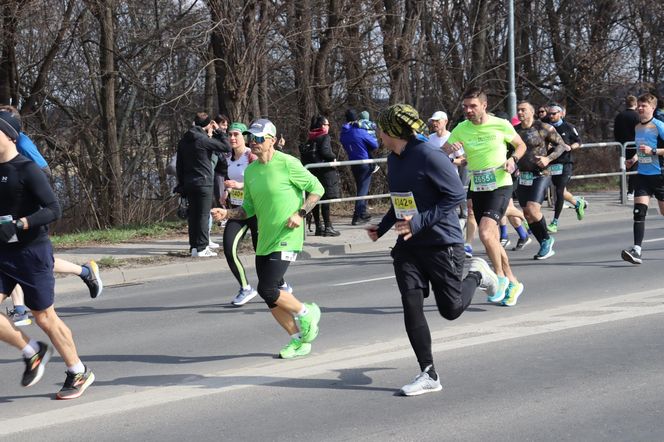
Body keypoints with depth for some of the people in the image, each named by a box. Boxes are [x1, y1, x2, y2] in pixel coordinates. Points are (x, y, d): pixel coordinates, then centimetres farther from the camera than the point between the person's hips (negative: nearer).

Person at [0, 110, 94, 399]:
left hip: (32, 252, -6)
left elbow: (53, 210, -20)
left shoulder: (27, 170, -14)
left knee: (44, 317, 2)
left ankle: (79, 373, 19)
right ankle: (32, 353, 12)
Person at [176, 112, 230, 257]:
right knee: (204, 215, -5)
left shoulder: (183, 141, 11)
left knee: (193, 215, 10)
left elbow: (179, 165, 15)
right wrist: (218, 131, 1)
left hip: (189, 183, 7)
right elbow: (227, 147, -10)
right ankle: (202, 248, -7)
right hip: (204, 183, -7)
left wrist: (182, 184, 19)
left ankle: (194, 246, 12)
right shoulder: (204, 139, -12)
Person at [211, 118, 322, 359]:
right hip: (264, 240, 7)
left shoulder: (287, 163, -11)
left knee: (266, 289, -16)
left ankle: (307, 313, 9)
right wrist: (226, 213, -1)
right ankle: (299, 339, 23)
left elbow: (317, 188, -4)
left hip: (286, 239, -7)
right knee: (270, 297, 7)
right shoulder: (250, 171, 9)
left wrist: (301, 213, -15)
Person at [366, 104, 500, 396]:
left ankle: (476, 273, 33)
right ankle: (428, 375, 4)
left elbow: (456, 195, -20)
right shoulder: (394, 160, 9)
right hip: (407, 245, 7)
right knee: (411, 307, -4)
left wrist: (419, 222, -25)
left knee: (451, 310, 2)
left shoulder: (429, 155, -18)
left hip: (442, 243, -7)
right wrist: (382, 228, 12)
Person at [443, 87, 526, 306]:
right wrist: (448, 148, -22)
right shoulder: (461, 129, 1)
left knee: (485, 232, -23)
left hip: (500, 186, -5)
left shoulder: (501, 125, -6)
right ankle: (512, 283, 26)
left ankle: (501, 277, -4)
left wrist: (513, 160, -10)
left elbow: (521, 145, 10)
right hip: (477, 189, 5)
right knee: (491, 240, 10)